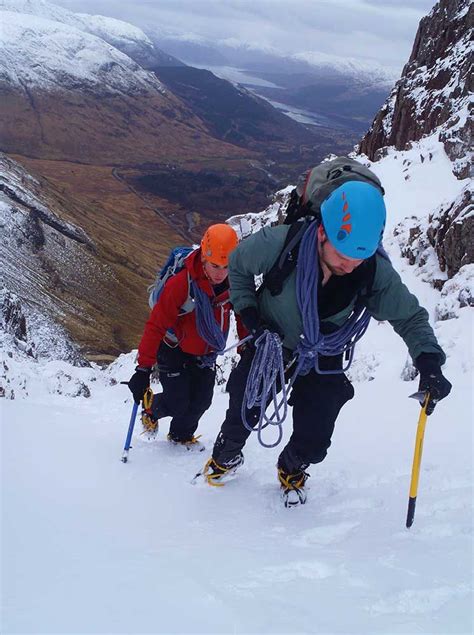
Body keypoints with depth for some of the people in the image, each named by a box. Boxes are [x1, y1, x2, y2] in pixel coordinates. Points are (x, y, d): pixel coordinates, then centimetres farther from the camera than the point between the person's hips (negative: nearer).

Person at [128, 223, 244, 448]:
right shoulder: (181, 283, -31)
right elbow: (156, 326, -28)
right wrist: (143, 369, -30)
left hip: (206, 353, 4)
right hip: (175, 351, -4)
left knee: (201, 402, -1)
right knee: (177, 403, -7)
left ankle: (181, 435, 29)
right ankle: (151, 412, 28)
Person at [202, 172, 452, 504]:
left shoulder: (376, 273, -29)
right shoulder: (278, 243, -33)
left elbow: (410, 317, -13)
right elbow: (238, 266, -10)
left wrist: (429, 362, -29)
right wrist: (250, 315, -19)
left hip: (322, 362, 1)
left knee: (313, 443, 0)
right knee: (243, 415, 11)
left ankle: (292, 470, 38)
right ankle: (227, 456, 48)